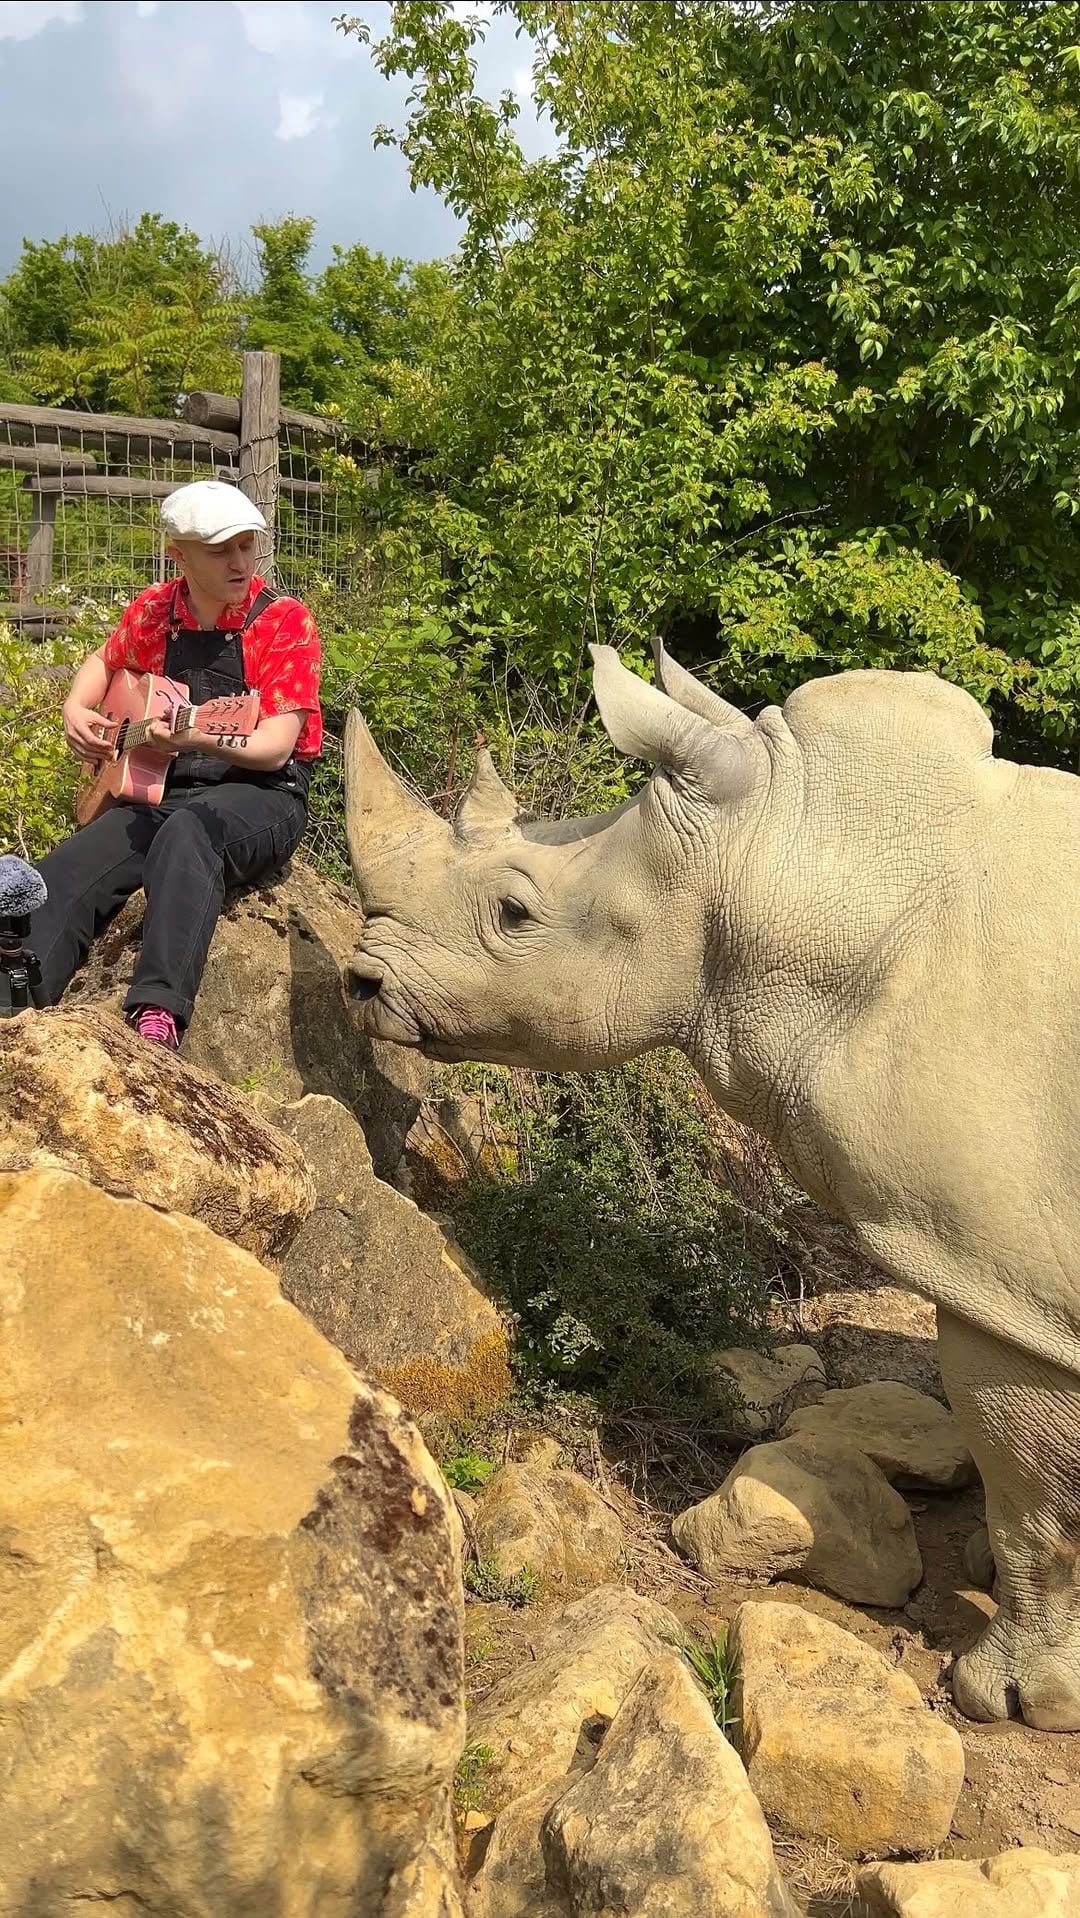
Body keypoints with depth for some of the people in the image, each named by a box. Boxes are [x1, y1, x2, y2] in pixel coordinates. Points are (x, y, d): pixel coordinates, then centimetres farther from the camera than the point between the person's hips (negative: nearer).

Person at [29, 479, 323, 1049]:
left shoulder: (285, 622, -7)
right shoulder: (153, 611, 7)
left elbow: (275, 748, -15)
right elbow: (104, 661, 31)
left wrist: (200, 738, -34)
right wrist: (76, 710, 8)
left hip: (260, 795, -5)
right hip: (159, 791, 5)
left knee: (187, 833, -40)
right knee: (62, 874, -21)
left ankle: (158, 1013, -54)